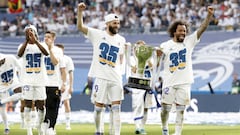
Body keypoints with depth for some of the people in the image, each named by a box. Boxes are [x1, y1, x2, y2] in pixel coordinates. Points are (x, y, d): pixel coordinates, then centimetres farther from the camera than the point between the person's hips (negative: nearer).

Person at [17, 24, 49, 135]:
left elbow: (46, 53, -19)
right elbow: (19, 54, -20)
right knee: (28, 105, -4)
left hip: (40, 79, 1)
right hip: (27, 80, -1)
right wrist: (27, 40, -23)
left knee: (41, 105, 4)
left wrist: (35, 40, -25)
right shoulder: (23, 45, 4)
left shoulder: (41, 45, 5)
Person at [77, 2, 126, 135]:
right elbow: (80, 27, -10)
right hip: (101, 78, -3)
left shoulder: (121, 40, 11)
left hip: (116, 79, 3)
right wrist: (80, 12, -24)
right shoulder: (97, 34, -1)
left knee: (116, 108, 0)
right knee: (99, 107, 3)